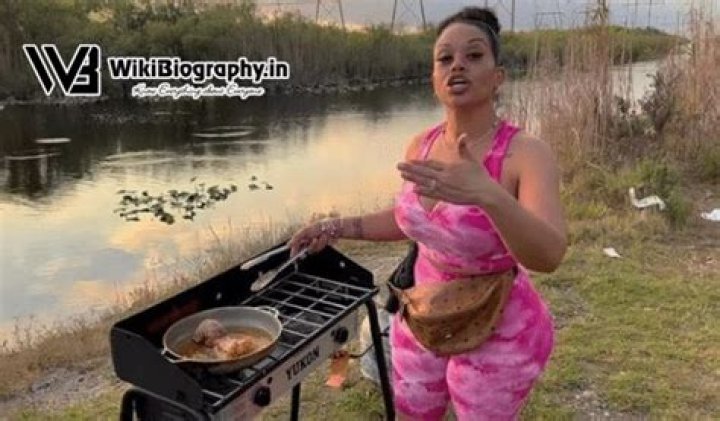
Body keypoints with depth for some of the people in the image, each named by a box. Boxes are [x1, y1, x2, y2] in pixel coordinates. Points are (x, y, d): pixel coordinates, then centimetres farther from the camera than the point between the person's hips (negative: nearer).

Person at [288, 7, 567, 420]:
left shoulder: (527, 153, -24)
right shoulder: (422, 145, -6)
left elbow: (549, 256, -37)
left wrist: (488, 195, -52)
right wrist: (338, 227, 4)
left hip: (497, 335, -5)